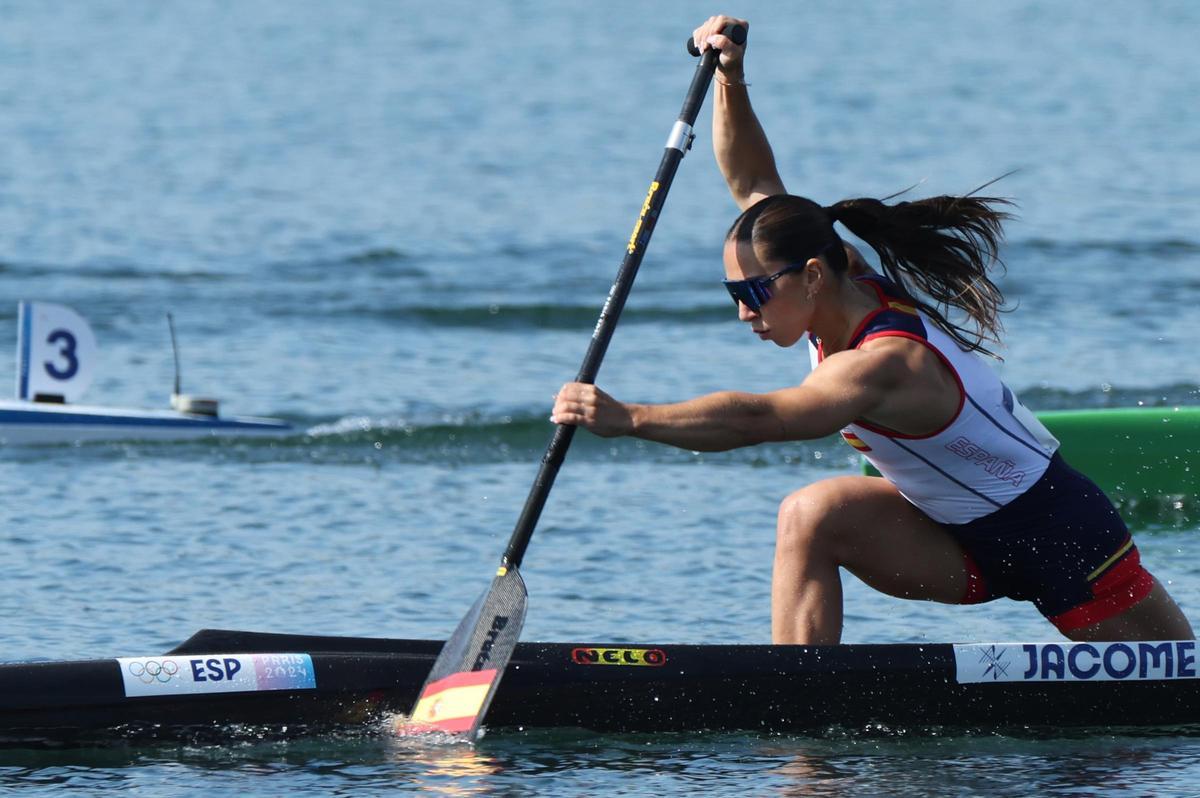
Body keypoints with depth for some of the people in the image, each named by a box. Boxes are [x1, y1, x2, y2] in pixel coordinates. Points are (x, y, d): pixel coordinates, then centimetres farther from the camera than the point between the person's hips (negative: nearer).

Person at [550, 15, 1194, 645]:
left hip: (1060, 531, -8)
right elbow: (754, 187, 0)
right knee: (809, 518, -16)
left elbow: (755, 419, -48)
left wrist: (628, 419, -54)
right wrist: (730, 82, -14)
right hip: (961, 539, 8)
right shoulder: (847, 289, -9)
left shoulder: (885, 365, -35)